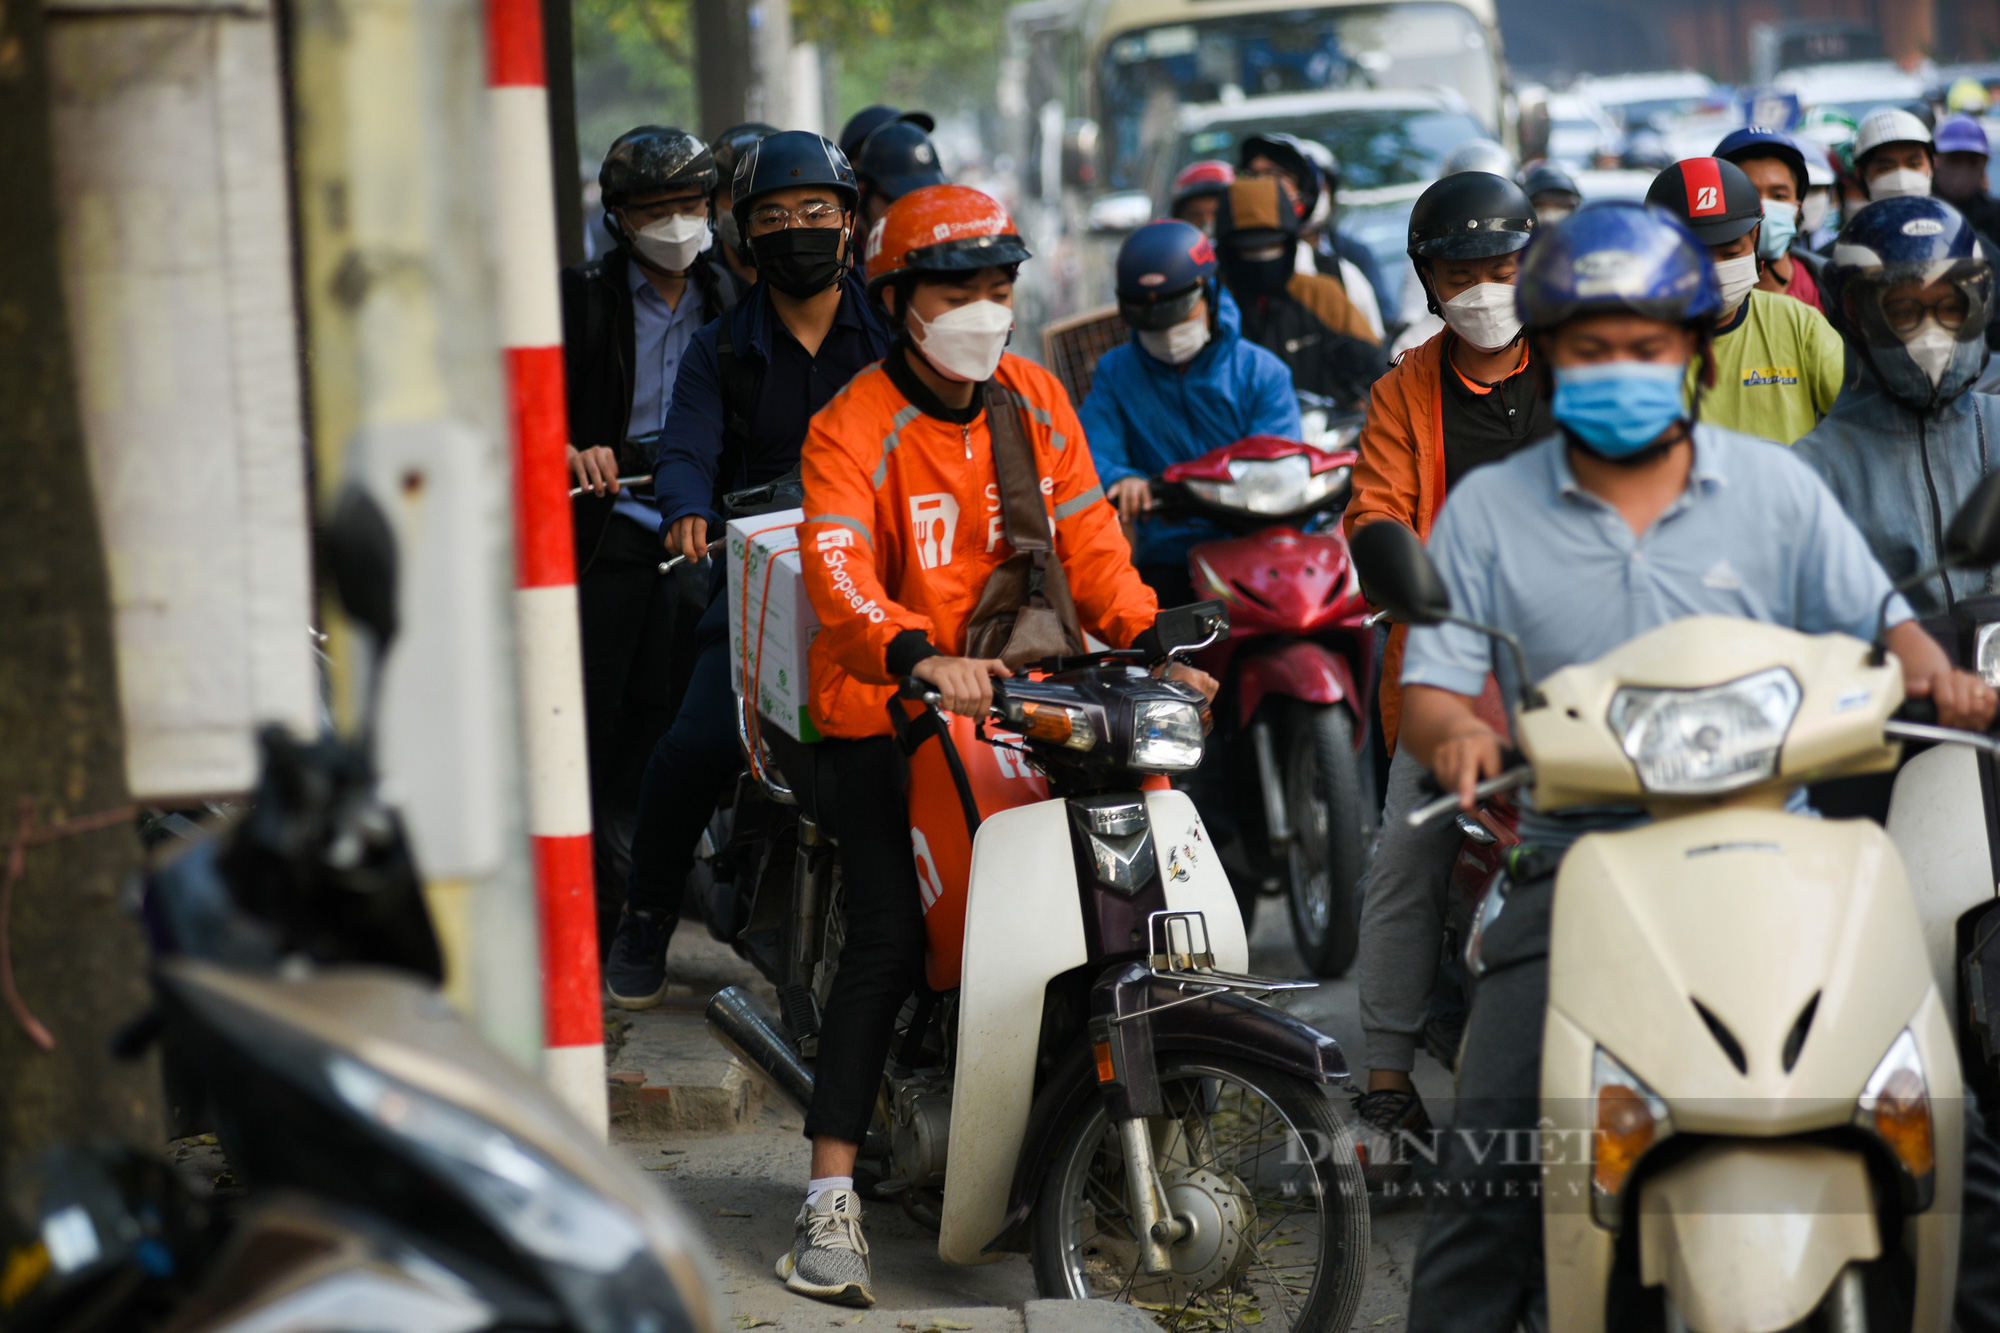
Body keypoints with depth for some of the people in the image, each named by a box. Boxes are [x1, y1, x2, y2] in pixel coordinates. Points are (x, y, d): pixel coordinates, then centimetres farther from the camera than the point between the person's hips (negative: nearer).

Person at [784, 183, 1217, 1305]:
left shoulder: (1035, 400, 10)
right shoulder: (855, 428, -10)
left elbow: (1087, 538, 9)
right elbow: (837, 570, -26)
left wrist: (1151, 647, -8)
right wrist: (920, 657, -44)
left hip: (1021, 695, 6)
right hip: (886, 711, -6)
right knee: (889, 942, -17)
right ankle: (832, 1200, -16)